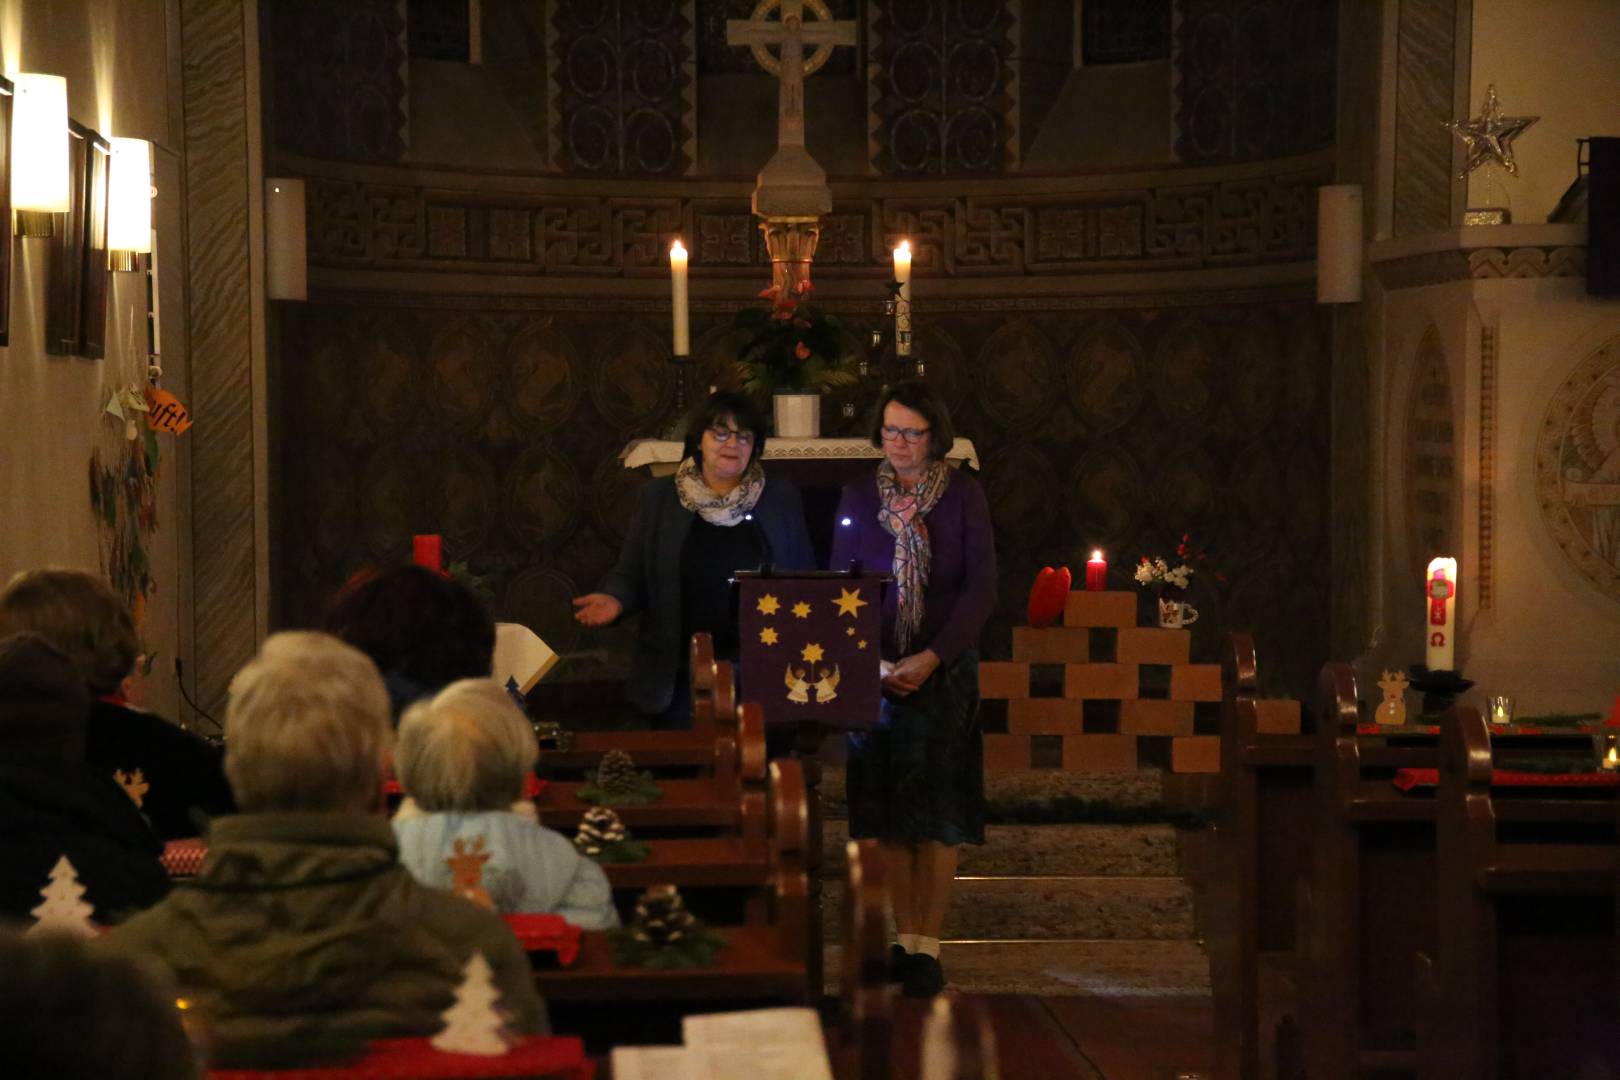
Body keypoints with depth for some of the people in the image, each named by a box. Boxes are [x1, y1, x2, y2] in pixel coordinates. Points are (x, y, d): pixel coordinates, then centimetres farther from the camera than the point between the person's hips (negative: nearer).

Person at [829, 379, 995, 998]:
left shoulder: (962, 496, -1)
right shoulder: (858, 499, 5)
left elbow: (980, 587, -6)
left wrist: (933, 657, -16)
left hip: (943, 669, -2)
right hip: (875, 670, 2)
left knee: (937, 811, -3)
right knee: (887, 810, 3)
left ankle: (927, 947, 0)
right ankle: (903, 938, 11)